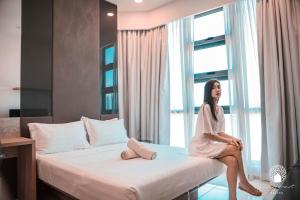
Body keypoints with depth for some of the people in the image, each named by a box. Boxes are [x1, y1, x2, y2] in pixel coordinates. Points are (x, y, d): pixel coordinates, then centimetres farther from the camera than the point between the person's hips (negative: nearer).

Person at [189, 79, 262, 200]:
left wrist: (233, 138, -8)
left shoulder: (220, 109, 11)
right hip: (201, 146, -7)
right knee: (235, 149, -19)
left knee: (232, 161, -19)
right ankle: (243, 182, 2)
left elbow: (220, 132, 9)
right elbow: (207, 134, -17)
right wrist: (228, 141, -12)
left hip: (212, 144, 7)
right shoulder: (205, 107, -16)